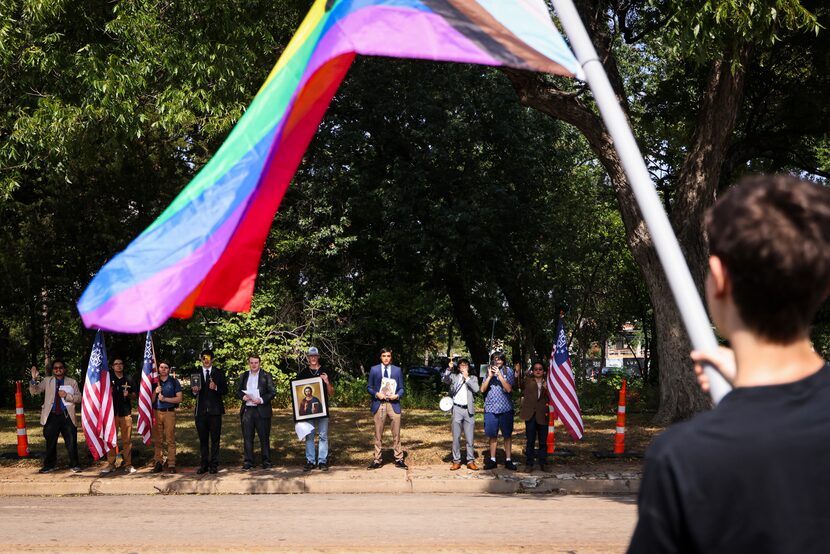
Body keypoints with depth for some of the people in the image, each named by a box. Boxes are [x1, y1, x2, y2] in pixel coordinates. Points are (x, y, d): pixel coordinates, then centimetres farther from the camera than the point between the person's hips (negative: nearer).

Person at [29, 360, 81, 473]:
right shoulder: (47, 381, 10)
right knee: (50, 442, 8)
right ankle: (49, 466, 19)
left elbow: (79, 398, 4)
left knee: (71, 442, 0)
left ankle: (74, 465, 11)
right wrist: (34, 379, -17)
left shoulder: (72, 382, 8)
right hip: (51, 416, 1)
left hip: (67, 416, -1)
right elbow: (34, 391, 0)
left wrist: (66, 395, -12)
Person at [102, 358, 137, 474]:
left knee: (127, 440, 0)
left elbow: (134, 394, 14)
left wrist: (128, 395, -6)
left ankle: (128, 464, 5)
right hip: (112, 412, 0)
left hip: (126, 412, 0)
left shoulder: (128, 379, 11)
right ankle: (110, 464, 5)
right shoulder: (108, 378, 8)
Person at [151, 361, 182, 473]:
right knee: (157, 439, 0)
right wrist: (155, 392, -8)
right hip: (156, 412, 2)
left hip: (169, 412, -2)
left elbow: (179, 398, 1)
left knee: (170, 439, -6)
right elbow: (151, 400, 11)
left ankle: (171, 464, -5)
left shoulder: (174, 381, 6)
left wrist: (165, 399, -9)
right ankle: (158, 463, 5)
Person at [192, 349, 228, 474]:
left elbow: (225, 390, 1)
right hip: (201, 411, 1)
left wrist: (216, 388, -17)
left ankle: (214, 464, 7)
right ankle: (203, 465, 11)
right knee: (203, 439, 6)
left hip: (215, 411, -1)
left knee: (215, 438, 1)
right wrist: (194, 391, -12)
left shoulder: (219, 373, 7)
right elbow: (192, 393, 11)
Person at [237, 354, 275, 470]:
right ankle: (248, 461, 10)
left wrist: (262, 400, -16)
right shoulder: (243, 376, 15)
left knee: (264, 437, 1)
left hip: (262, 411, -3)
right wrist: (243, 397, -8)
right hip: (247, 410, 3)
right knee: (247, 438, 3)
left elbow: (272, 392, -1)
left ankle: (266, 461, 7)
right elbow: (238, 391, 14)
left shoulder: (266, 376, 3)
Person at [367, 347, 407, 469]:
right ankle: (377, 459, 10)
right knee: (378, 434, 3)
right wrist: (377, 394, -11)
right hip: (379, 404, 0)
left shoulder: (397, 370, 9)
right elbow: (369, 387, 8)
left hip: (393, 404, 1)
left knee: (396, 433, 2)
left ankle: (399, 459, 9)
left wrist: (397, 395, -10)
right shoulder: (374, 370, 6)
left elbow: (401, 388, 10)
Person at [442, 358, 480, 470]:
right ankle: (456, 461, 7)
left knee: (470, 438, 3)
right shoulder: (454, 376, 9)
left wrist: (467, 378, -6)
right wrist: (449, 369, -21)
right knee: (456, 437, 2)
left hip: (469, 410, 1)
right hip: (457, 409, 0)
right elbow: (445, 380, -10)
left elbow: (476, 389, -5)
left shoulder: (473, 378, 11)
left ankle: (471, 461, 7)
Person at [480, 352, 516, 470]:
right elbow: (482, 389, 2)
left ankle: (508, 460, 9)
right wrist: (490, 376, -9)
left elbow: (509, 389, -10)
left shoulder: (508, 371, 1)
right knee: (492, 435, 7)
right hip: (491, 408, 2)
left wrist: (499, 375, -16)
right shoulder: (489, 371, 9)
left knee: (507, 435, 3)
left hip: (505, 408, -2)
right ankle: (492, 460, 13)